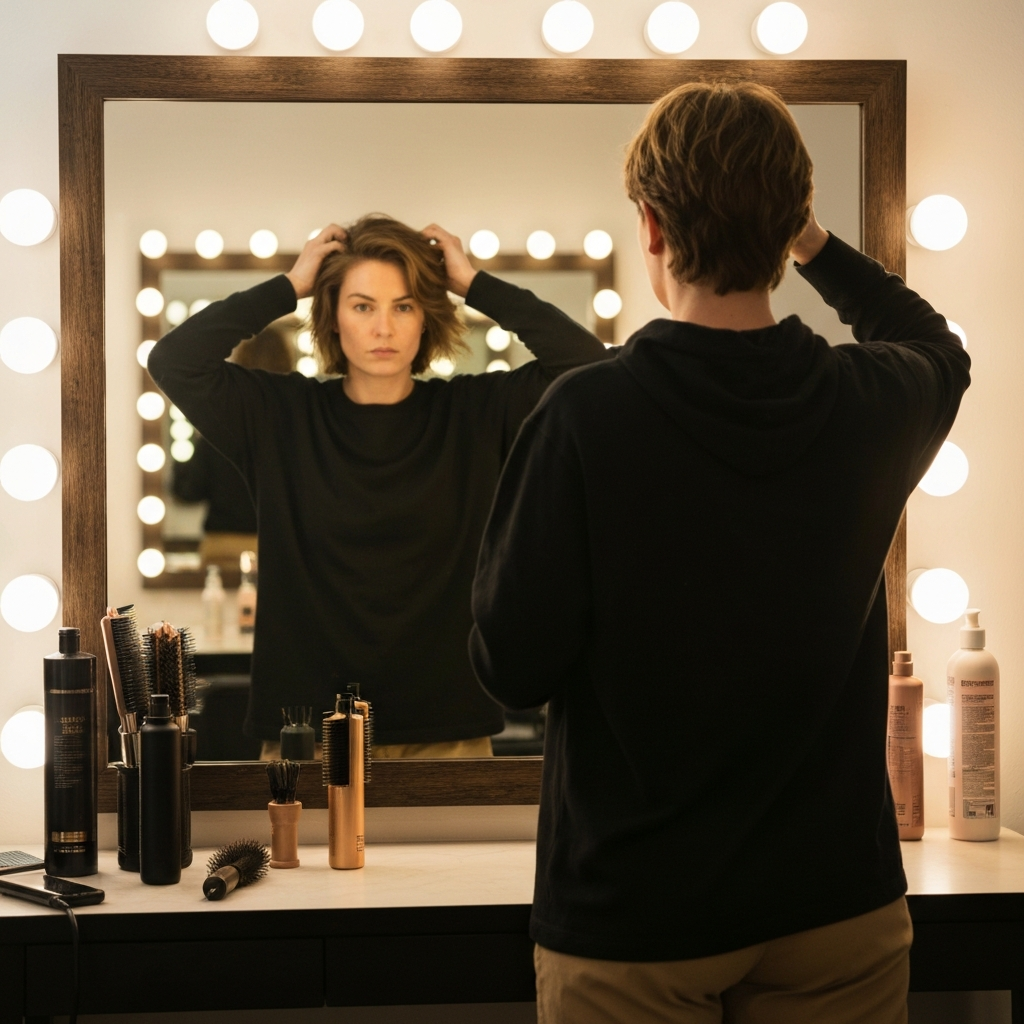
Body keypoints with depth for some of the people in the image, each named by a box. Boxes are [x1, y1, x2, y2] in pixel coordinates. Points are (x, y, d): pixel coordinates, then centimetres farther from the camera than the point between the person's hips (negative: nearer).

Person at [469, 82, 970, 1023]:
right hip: (839, 901, 4)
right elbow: (937, 348, 20)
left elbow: (513, 669, -15)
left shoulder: (589, 415, -19)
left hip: (632, 918, -3)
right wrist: (816, 246, 23)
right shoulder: (875, 404, -6)